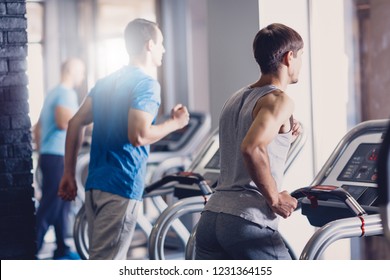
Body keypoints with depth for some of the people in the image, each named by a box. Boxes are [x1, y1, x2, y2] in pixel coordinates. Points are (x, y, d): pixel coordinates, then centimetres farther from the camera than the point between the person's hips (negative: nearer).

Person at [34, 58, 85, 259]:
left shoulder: (53, 93, 19)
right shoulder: (66, 93, -11)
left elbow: (38, 128, 23)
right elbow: (63, 122, -27)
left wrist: (40, 153, 27)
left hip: (49, 155, 10)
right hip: (58, 157, -10)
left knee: (62, 205, 14)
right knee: (49, 207, -8)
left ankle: (62, 250, 19)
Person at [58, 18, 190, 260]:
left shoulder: (106, 82, 15)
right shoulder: (147, 84, -9)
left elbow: (75, 124, 14)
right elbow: (138, 136, -22)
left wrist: (69, 174, 16)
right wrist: (175, 123, -5)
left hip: (95, 184, 9)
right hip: (122, 186, -9)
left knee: (104, 257, 16)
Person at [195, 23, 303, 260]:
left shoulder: (237, 99, 19)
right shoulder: (279, 100, -8)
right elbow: (252, 149, -25)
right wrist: (275, 199, -14)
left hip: (212, 217, 8)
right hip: (249, 222, -7)